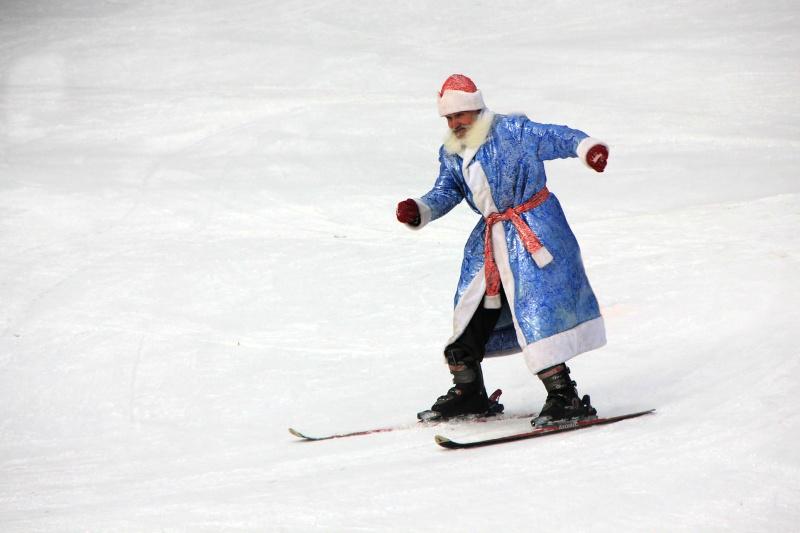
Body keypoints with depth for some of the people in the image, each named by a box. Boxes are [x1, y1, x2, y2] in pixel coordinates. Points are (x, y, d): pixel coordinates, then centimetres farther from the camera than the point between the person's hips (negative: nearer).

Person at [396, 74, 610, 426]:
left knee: (537, 308, -15)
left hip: (532, 231, -8)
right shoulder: (451, 154, 9)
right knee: (472, 312, 11)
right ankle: (468, 392, 26)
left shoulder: (512, 130, -10)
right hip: (489, 239, 8)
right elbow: (446, 192, 7)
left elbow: (555, 138, -15)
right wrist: (418, 211, -13)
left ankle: (564, 396, -12)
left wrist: (587, 147, -34)